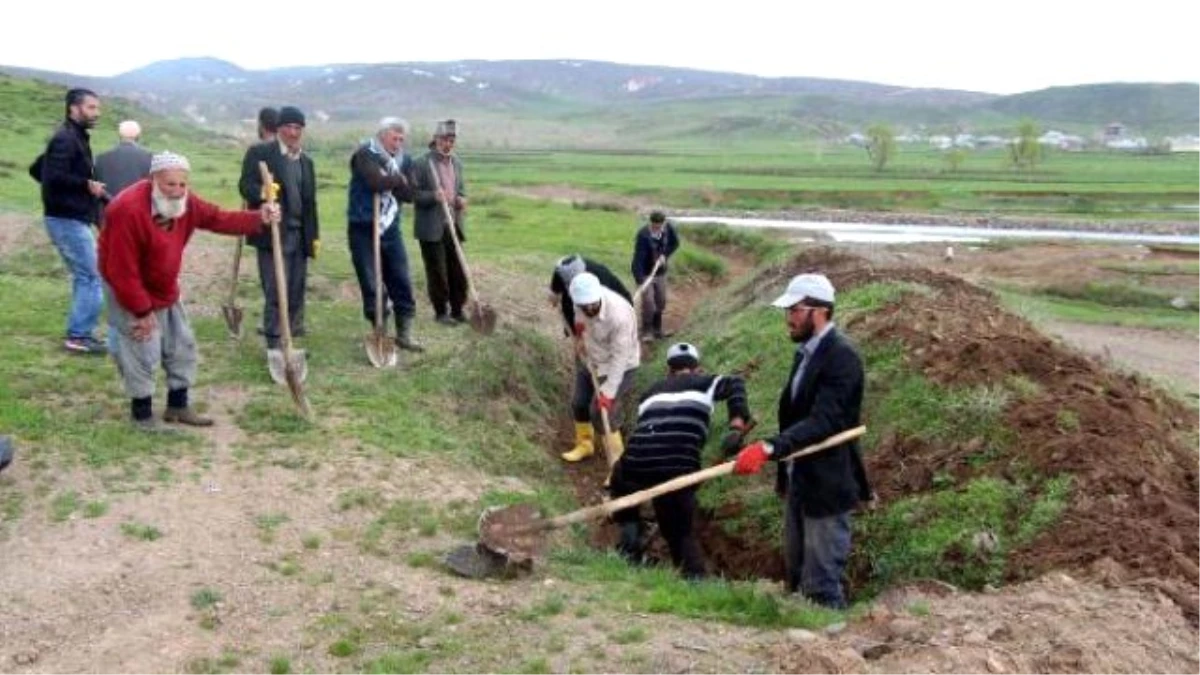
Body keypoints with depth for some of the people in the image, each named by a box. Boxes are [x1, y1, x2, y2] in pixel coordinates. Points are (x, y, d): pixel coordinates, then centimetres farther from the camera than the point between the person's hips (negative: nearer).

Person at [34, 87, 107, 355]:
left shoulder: (75, 138, 16)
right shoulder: (66, 139, -14)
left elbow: (37, 169, 23)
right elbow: (54, 176, -26)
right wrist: (87, 185, -15)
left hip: (73, 219, 10)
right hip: (68, 220, -10)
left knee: (84, 276, 14)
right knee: (92, 278, -7)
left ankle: (80, 333, 19)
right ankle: (79, 336, -4)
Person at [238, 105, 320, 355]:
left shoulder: (306, 161, 18)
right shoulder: (260, 153, -2)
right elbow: (245, 185, -11)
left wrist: (315, 235, 16)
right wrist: (262, 193, -34)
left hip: (299, 236, 6)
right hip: (273, 233, -6)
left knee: (296, 293, 10)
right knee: (276, 292, -8)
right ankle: (274, 344, -3)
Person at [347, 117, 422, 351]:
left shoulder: (403, 160, 9)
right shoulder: (365, 154, -7)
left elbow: (408, 194, -1)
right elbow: (377, 182, -24)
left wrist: (391, 182, -17)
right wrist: (398, 179, -7)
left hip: (390, 228, 5)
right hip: (364, 229, -5)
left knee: (402, 282, 3)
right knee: (371, 285, 1)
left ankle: (404, 334, 11)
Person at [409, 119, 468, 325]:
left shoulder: (456, 162, 12)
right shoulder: (421, 163, -7)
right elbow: (413, 193, -9)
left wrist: (461, 199, -1)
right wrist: (433, 196, -25)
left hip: (453, 225, 6)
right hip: (432, 228, -5)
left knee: (458, 271, 7)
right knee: (437, 272, 1)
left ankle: (457, 310, 18)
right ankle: (441, 312, 12)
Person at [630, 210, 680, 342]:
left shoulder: (669, 229, -13)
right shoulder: (643, 235, -29)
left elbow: (675, 243, 6)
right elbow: (638, 259, -33)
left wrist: (665, 255, -13)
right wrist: (640, 281, -42)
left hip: (660, 272, 5)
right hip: (645, 273, -5)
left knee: (661, 302, 13)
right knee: (648, 304, -9)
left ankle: (657, 330, 30)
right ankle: (646, 332, 9)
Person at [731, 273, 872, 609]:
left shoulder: (841, 357, -19)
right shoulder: (806, 352, 10)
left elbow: (823, 421, -29)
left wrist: (769, 448, -38)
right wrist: (784, 470, 16)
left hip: (827, 486, -9)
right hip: (798, 481, 9)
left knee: (821, 587, -1)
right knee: (797, 577, 19)